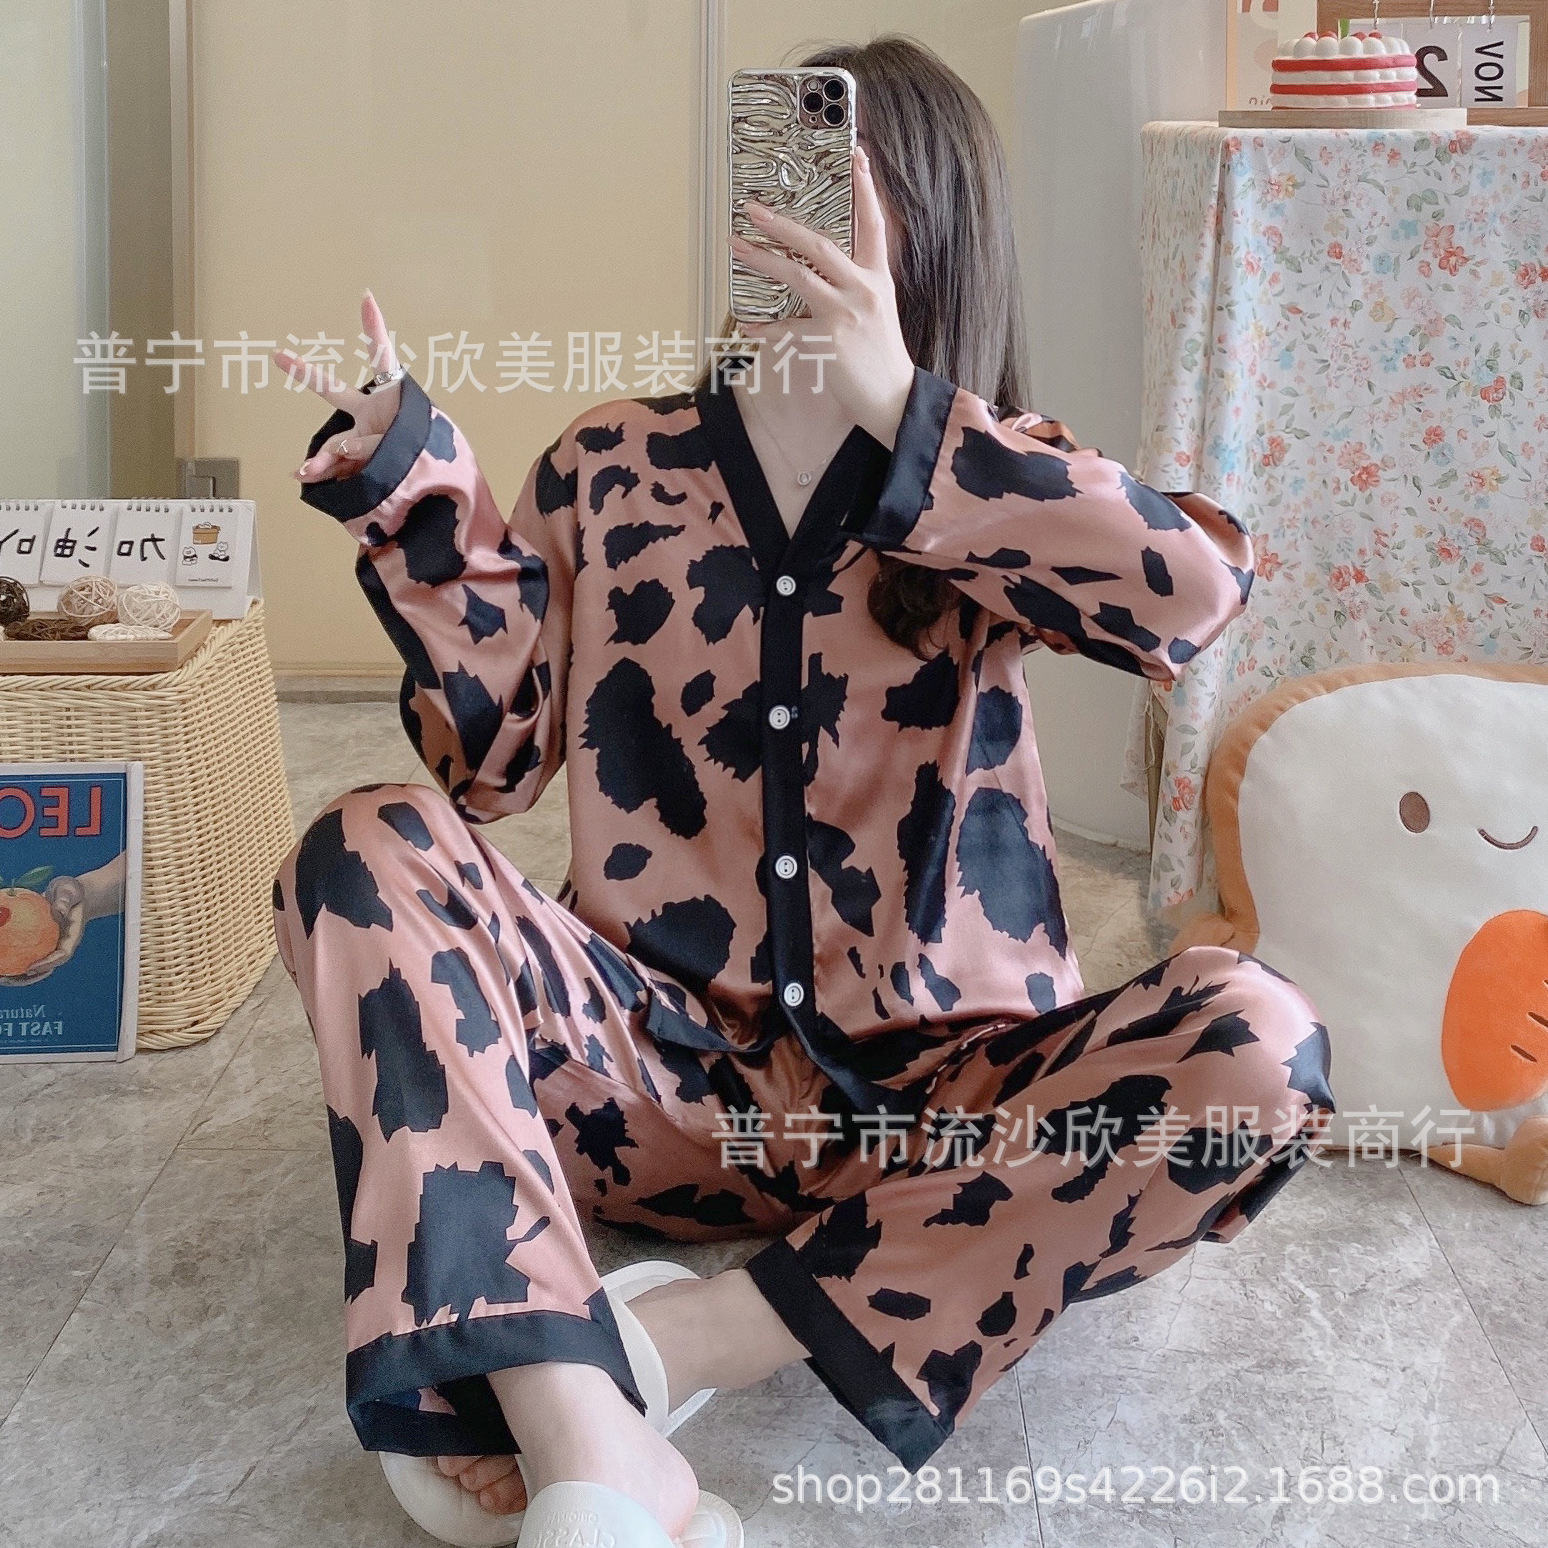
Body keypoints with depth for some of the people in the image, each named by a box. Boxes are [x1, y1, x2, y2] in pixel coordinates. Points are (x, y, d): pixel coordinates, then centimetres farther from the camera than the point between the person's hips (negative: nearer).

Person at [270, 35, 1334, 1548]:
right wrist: (410, 489, -7)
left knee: (1252, 1043, -27)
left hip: (923, 1091, 0)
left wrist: (896, 407, -18)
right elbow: (494, 755, 2)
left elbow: (1197, 587, -15)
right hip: (661, 1068, 1)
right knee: (370, 853, -24)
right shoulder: (612, 466, 9)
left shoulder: (1000, 493, 7)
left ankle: (683, 1342, -28)